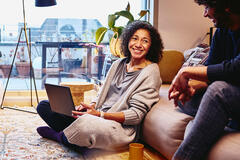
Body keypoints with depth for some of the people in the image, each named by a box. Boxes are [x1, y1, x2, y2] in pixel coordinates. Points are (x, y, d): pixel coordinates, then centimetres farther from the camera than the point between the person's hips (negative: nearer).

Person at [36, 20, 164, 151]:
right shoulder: (119, 64, 14)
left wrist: (99, 114, -22)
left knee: (86, 121, -39)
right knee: (44, 106, 1)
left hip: (122, 127, -6)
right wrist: (92, 106, -6)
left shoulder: (150, 71, -7)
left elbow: (136, 115, -13)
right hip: (98, 118, 7)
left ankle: (60, 136, -5)